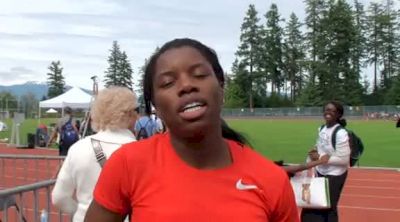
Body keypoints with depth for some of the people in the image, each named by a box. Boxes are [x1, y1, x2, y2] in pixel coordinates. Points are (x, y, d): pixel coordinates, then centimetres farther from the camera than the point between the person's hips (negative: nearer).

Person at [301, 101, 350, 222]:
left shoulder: (341, 133, -23)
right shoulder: (322, 128, 2)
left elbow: (344, 160, -25)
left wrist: (320, 157, -23)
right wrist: (316, 151, -4)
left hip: (335, 175, -8)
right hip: (321, 172, 8)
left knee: (329, 207, 4)